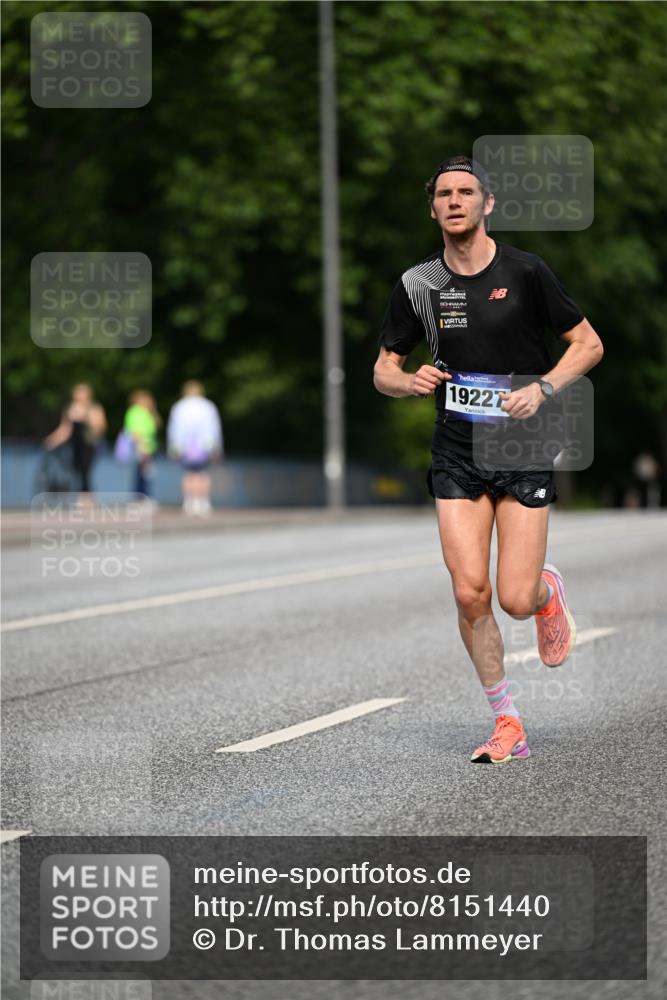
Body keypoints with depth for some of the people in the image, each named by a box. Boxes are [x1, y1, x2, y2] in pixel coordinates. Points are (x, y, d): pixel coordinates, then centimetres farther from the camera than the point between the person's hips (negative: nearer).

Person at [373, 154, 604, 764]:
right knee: (470, 593, -9)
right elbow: (383, 369, 11)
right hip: (456, 455, 2)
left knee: (516, 601, -7)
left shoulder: (526, 272, -6)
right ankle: (508, 726, 6)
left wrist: (542, 388, -15)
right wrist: (410, 381, -13)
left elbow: (588, 343, 2)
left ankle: (547, 589, 33)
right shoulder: (418, 284, 2)